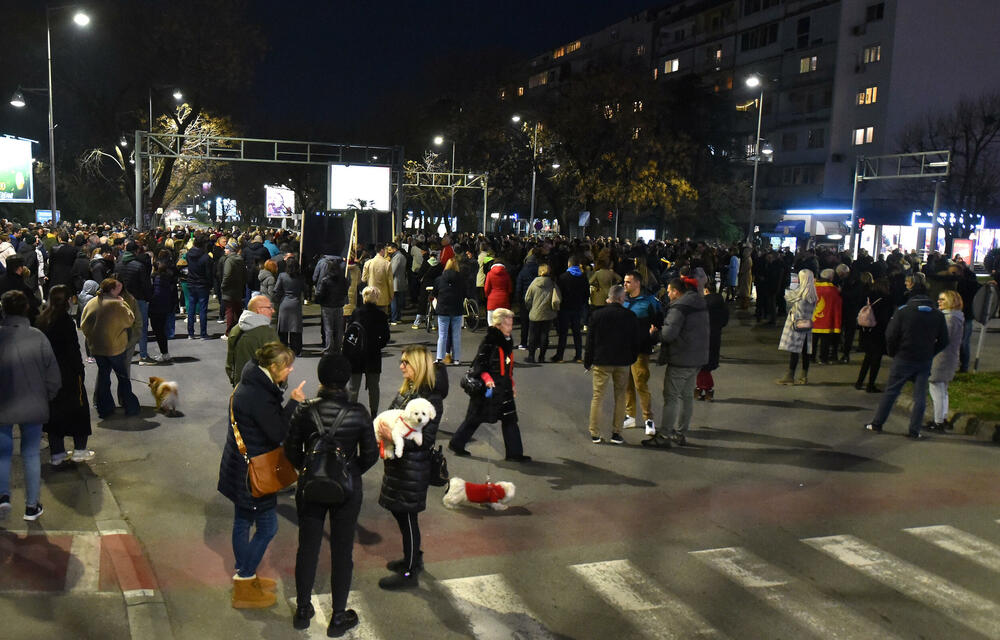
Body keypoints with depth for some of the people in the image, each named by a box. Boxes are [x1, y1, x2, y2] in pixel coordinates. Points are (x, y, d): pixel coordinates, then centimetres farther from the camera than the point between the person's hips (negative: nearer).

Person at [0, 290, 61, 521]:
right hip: (33, 405, 0)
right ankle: (32, 506, 15)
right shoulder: (37, 336, -10)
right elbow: (53, 374, -6)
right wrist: (47, 397, 10)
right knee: (31, 455, 11)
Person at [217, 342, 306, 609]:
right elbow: (279, 432, -26)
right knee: (267, 526, 1)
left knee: (243, 521, 21)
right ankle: (243, 590, 11)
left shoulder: (253, 384, 5)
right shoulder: (258, 395, -27)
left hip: (240, 467, 10)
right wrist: (294, 403, -20)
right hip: (251, 472, -10)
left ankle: (244, 576, 38)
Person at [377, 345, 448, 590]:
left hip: (413, 468, -9)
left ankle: (409, 572, 20)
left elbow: (426, 439, -22)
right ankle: (413, 558, 40)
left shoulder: (430, 398, -21)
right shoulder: (407, 389, 5)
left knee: (407, 515, 4)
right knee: (398, 511, 20)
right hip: (398, 462, 9)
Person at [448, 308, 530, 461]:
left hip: (503, 387, 8)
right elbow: (479, 362, -17)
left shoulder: (508, 341, 12)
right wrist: (486, 378, -28)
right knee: (475, 417, 2)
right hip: (488, 386, -8)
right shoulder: (489, 340, -15)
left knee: (510, 419, 7)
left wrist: (511, 384, 23)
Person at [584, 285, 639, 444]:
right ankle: (616, 433, 10)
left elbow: (590, 340, -1)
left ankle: (595, 434, 7)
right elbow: (635, 342, 4)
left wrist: (588, 362, 7)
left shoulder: (597, 314, -3)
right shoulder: (630, 316, -2)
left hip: (601, 361, 0)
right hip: (623, 363, 1)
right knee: (620, 397, 10)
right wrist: (632, 360, 16)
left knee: (598, 397, 6)